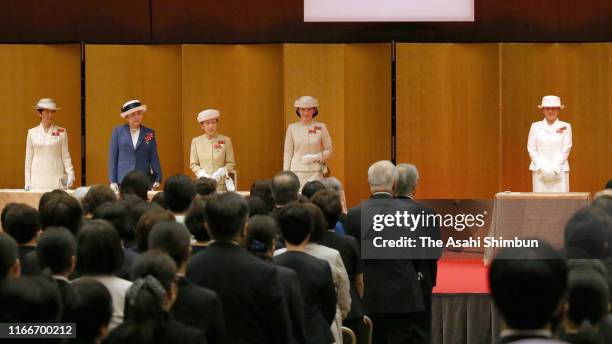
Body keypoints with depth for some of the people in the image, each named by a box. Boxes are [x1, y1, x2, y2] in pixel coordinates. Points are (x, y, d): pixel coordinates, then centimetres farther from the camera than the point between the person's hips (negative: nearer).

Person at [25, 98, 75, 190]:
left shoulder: (61, 132, 3)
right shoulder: (32, 133, 7)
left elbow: (65, 156, 4)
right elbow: (28, 158, 9)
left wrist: (70, 174, -8)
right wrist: (27, 182, 6)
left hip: (56, 177, -1)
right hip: (37, 178, 1)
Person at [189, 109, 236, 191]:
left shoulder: (226, 140, 3)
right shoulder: (196, 141, 6)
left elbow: (231, 163, 5)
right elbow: (193, 164, 8)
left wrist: (219, 173, -12)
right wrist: (203, 174, -10)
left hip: (221, 185, -1)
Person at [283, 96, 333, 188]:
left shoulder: (321, 127, 2)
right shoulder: (292, 128, 4)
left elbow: (329, 151, 7)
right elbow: (288, 152, 8)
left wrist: (315, 157, -10)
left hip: (315, 172, -1)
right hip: (297, 170, 1)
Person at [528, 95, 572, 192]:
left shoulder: (565, 127, 6)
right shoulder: (535, 126, 10)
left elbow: (566, 149, 1)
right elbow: (531, 149, 5)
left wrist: (554, 169, -9)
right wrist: (542, 168, -6)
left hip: (559, 171, -1)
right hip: (539, 171, 1)